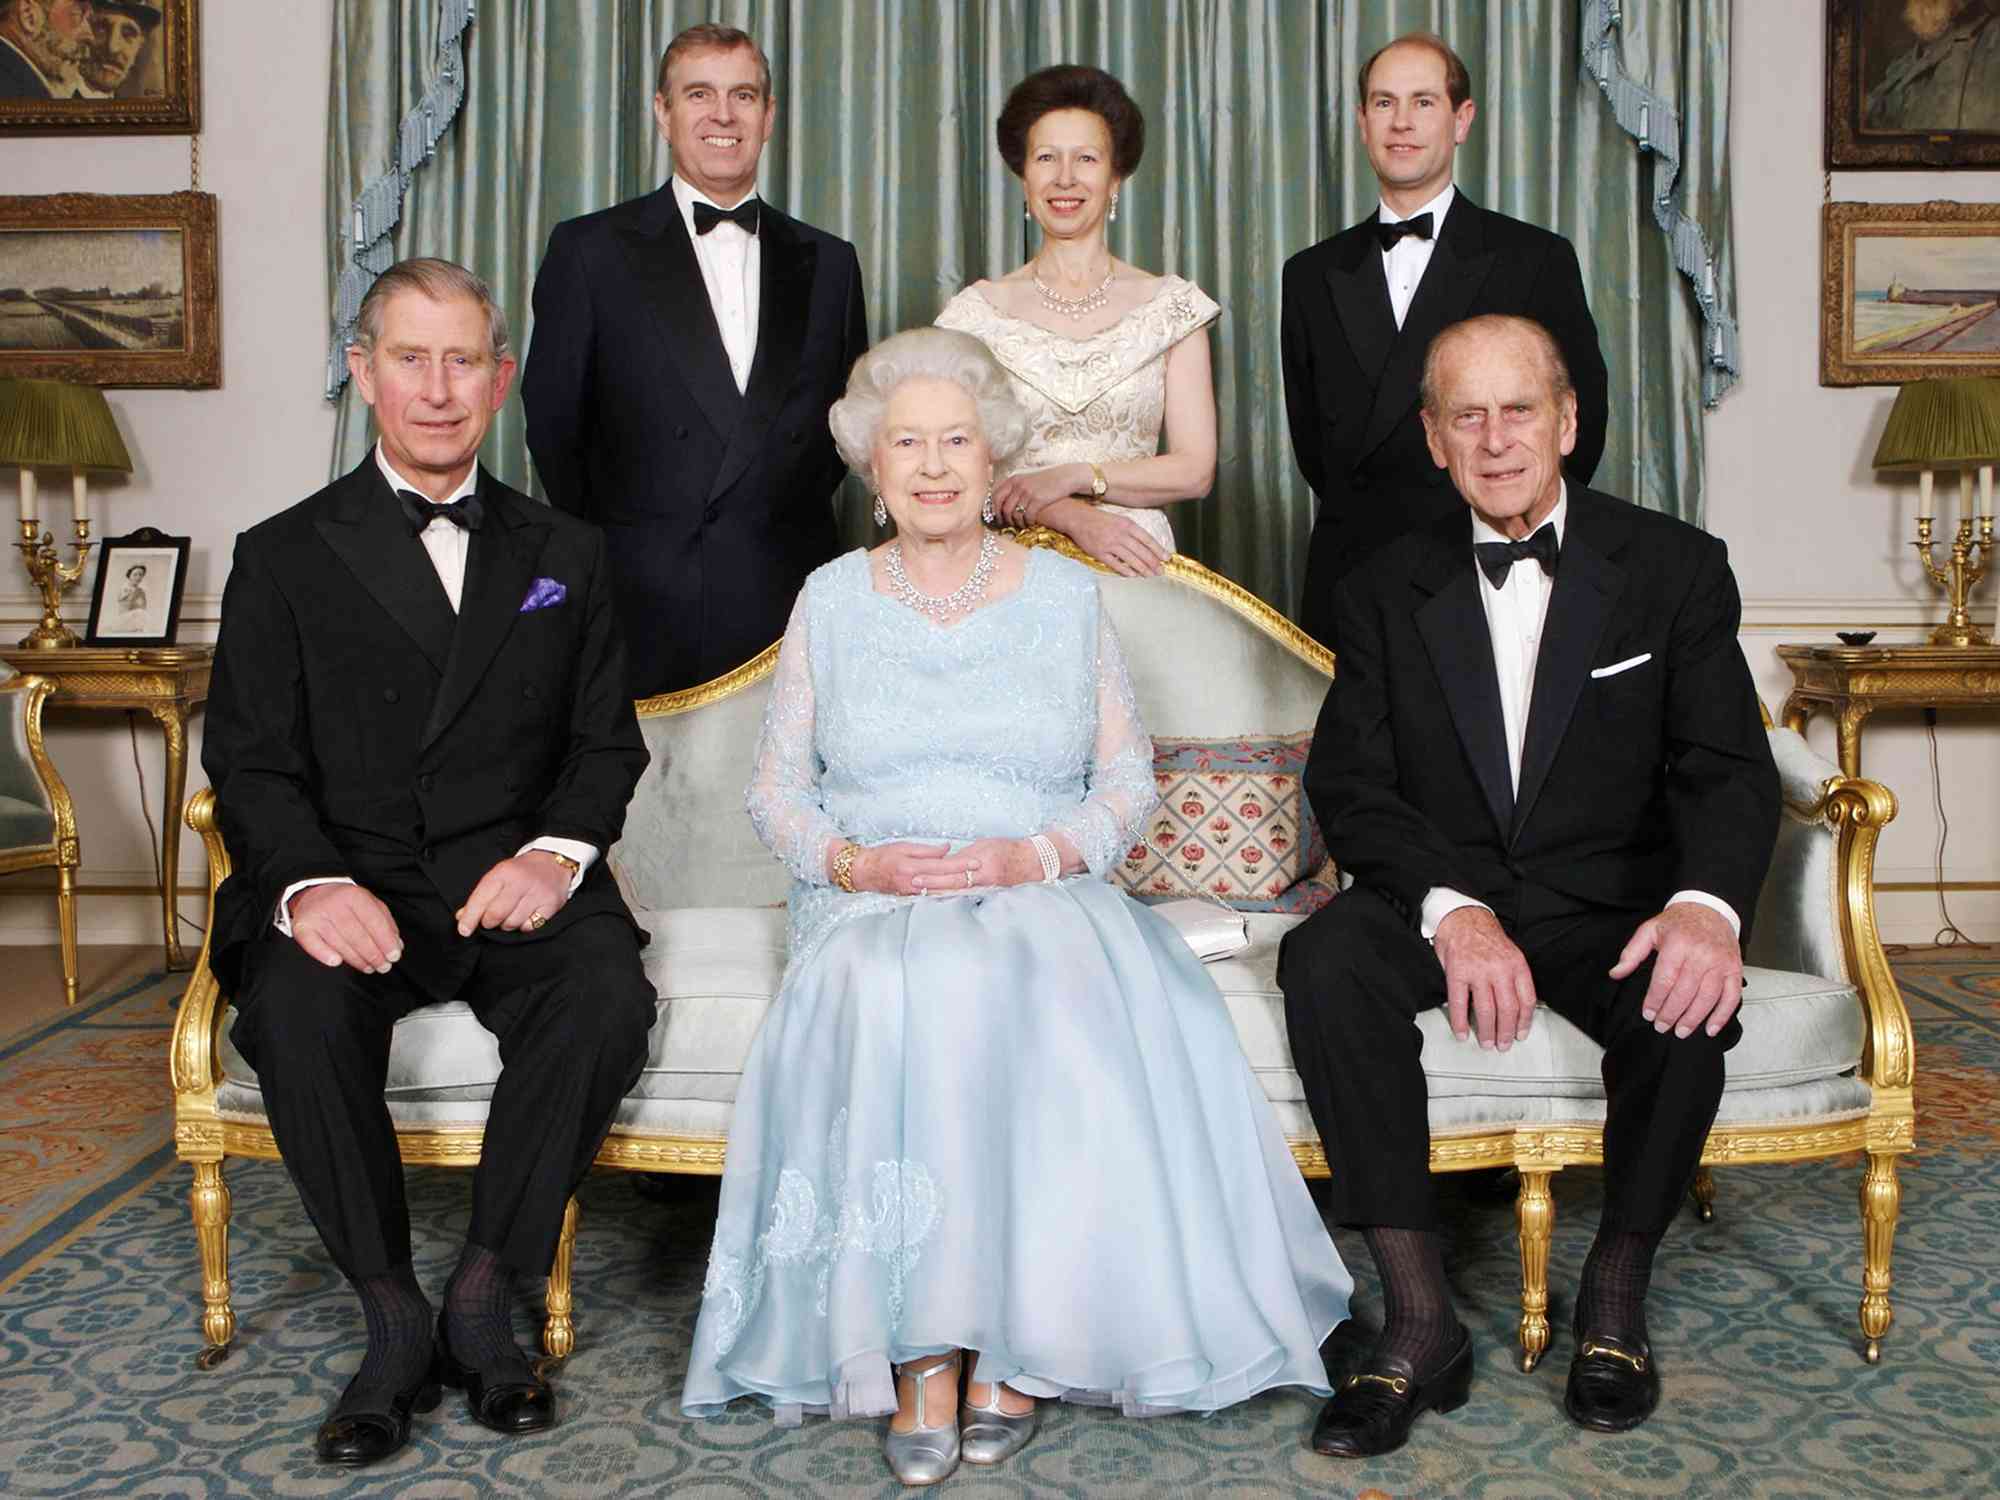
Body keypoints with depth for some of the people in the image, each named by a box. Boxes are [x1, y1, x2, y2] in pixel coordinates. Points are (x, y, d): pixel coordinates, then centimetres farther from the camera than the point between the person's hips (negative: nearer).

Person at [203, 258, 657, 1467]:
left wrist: (559, 848, -12)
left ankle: (485, 1300, -11)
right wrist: (310, 883, -20)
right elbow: (252, 763, 1)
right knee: (296, 1010, -32)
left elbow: (609, 741, 10)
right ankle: (395, 1321, -12)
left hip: (516, 879, 1)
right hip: (348, 885, 0)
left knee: (608, 997, -30)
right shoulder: (286, 559, 10)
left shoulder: (565, 555, 16)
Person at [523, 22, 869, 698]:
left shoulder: (828, 262, 12)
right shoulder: (589, 250, 3)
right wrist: (602, 554, 5)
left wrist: (791, 523, 7)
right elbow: (552, 421, 5)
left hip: (789, 610, 2)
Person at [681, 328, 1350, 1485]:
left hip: (1044, 900, 0)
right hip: (872, 910, 1)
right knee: (890, 1006, -34)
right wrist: (855, 861, -9)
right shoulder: (831, 600, 14)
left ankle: (1019, 1342, -23)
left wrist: (1034, 855, -11)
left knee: (1049, 1008, -34)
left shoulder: (1067, 594, 12)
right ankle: (918, 1355, -27)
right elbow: (777, 786, 12)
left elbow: (1129, 777, 7)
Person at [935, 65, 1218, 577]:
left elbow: (1195, 470, 1)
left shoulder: (1171, 305, 5)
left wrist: (1073, 477, -11)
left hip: (1135, 563, 0)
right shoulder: (978, 310, 5)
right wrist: (1073, 517, -15)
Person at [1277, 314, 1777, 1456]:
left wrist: (1706, 904, -30)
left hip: (1608, 903, 0)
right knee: (1325, 960, -30)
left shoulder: (1677, 567, 2)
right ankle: (1424, 1326, -23)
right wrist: (1451, 908, -24)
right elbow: (1350, 783, -4)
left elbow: (1728, 767, -7)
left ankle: (1617, 1296, -6)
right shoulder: (1386, 592, 6)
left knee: (1688, 998, -32)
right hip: (1442, 895, 1)